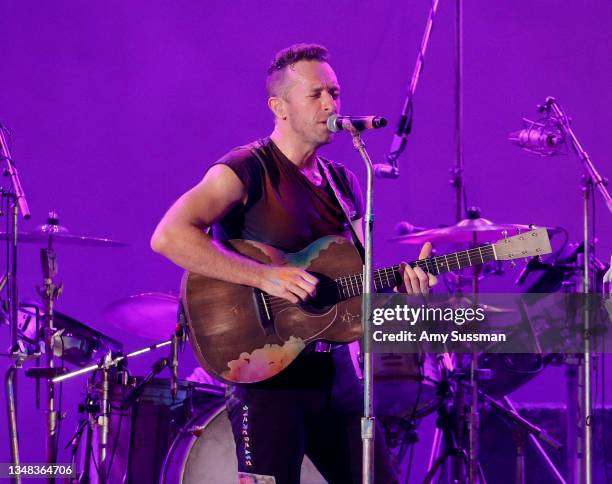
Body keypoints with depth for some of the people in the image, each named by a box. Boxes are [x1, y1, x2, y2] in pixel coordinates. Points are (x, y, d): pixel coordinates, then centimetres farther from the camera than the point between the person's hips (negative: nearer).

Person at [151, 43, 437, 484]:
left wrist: (400, 283, -4)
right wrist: (265, 276, -26)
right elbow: (168, 237, -23)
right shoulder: (248, 170, -8)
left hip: (335, 373, 7)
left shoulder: (343, 184, 15)